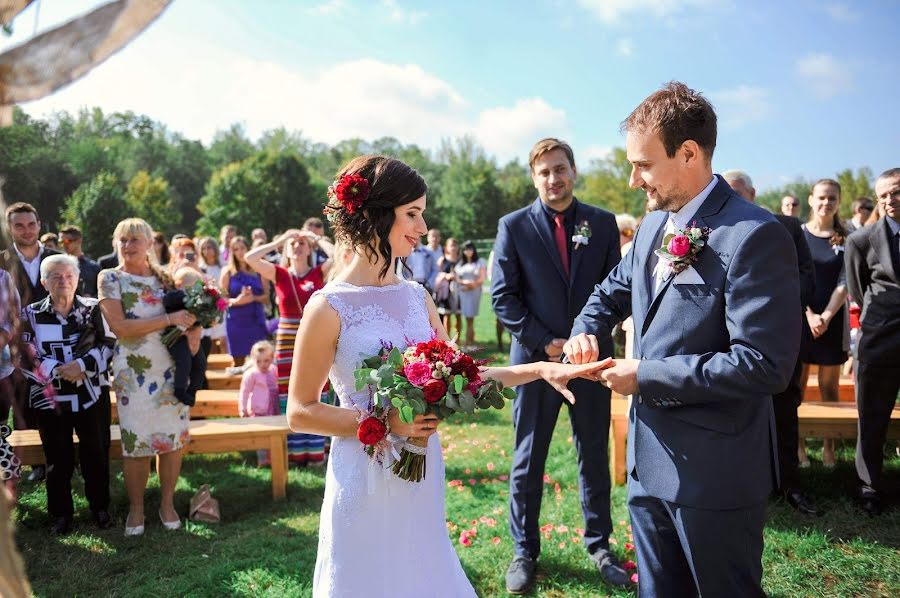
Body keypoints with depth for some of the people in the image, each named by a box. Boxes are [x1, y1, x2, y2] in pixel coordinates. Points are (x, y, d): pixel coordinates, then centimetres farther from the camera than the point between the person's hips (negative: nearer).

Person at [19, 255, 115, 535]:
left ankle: (100, 507, 26)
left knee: (96, 453, 9)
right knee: (58, 458, 9)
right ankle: (60, 514, 24)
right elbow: (25, 356, -4)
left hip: (92, 395, 0)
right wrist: (58, 371, -17)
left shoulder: (94, 309, 0)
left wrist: (82, 365, -19)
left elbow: (110, 344, -6)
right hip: (50, 398, 0)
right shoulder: (31, 314, 2)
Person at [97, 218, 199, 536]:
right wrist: (169, 319, -19)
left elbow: (188, 311, 14)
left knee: (174, 437, 6)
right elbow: (120, 327, -14)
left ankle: (167, 503, 22)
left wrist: (194, 331, -9)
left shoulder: (165, 277, 8)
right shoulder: (110, 278, -2)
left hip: (172, 368, 3)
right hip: (134, 372, -3)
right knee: (136, 442, 4)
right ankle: (136, 508, 22)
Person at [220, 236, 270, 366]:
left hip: (256, 319, 1)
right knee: (238, 360, 3)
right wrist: (236, 300, -19)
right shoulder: (228, 272, 4)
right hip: (236, 320, -1)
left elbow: (266, 296, 5)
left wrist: (253, 298, -15)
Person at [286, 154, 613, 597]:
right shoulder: (330, 307, -13)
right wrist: (383, 423, -19)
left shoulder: (417, 297, 3)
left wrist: (540, 369, -2)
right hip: (366, 482, -5)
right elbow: (299, 413, -9)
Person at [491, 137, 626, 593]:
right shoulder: (514, 226, -2)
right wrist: (544, 343, -12)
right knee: (527, 460, 8)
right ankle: (524, 552, 24)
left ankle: (598, 546, 30)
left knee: (595, 455, 13)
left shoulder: (602, 223, 4)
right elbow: (503, 296, -4)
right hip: (535, 357, -1)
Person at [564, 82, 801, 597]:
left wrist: (647, 376, -20)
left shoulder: (755, 236, -20)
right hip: (649, 462, 8)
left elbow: (765, 364, -25)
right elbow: (615, 289, 23)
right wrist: (588, 330, 1)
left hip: (715, 475, -8)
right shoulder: (654, 225, 7)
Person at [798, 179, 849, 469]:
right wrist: (808, 314, -13)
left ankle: (829, 448, 12)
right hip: (799, 317, 0)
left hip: (832, 319, 1)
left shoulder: (846, 239, 4)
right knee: (796, 385, 2)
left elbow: (844, 283, -1)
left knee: (830, 386, 6)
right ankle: (798, 447, 9)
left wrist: (825, 316, -13)